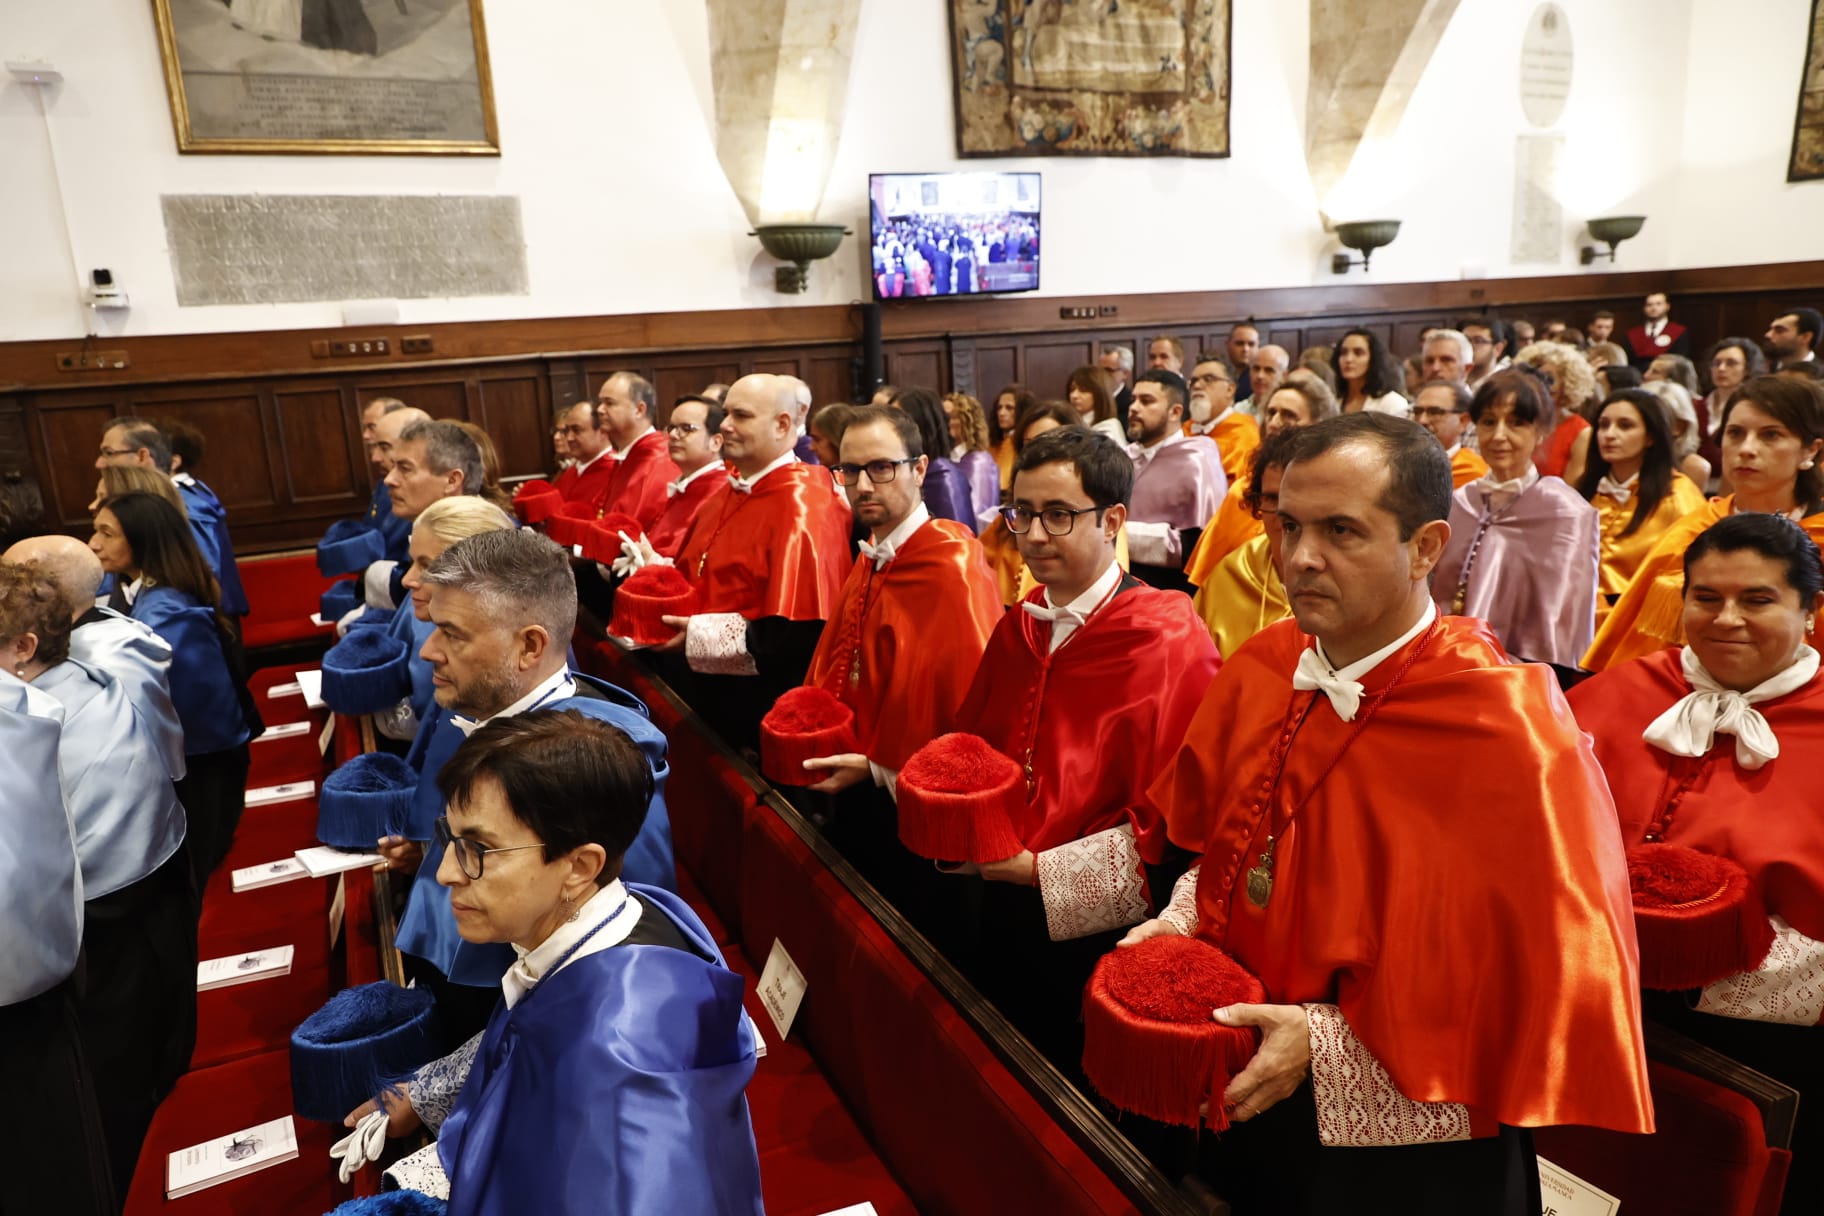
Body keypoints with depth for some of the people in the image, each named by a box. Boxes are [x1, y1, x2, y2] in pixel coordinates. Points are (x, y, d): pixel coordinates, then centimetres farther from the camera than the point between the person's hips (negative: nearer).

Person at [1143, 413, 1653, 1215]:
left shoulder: (1508, 738, -24)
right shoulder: (1258, 674, -6)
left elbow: (1543, 990, -20)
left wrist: (1328, 1040, -23)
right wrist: (1182, 924, -7)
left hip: (1402, 1148, -4)